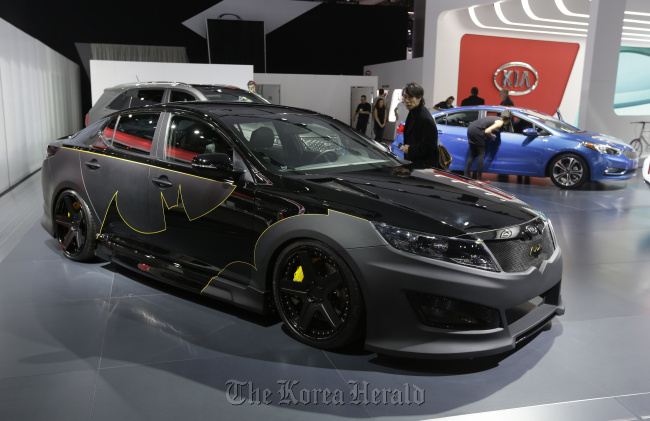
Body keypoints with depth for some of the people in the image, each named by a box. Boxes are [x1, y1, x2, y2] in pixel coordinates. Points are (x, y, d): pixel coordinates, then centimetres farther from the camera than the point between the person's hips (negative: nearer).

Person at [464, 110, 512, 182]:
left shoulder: (496, 118, 22)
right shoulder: (500, 122, -5)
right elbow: (487, 131, -16)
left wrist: (491, 135, 18)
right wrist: (491, 136, 2)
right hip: (476, 130, -9)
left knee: (473, 154, 15)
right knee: (482, 154, 0)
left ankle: (465, 175, 11)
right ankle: (479, 177, 0)